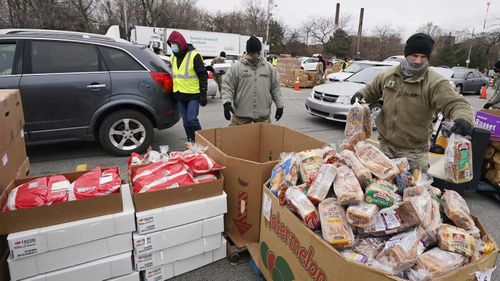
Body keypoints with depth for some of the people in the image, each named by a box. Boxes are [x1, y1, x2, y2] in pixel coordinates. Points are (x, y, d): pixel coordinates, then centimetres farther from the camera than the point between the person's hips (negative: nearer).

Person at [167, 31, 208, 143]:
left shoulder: (194, 55, -10)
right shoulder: (173, 57, 12)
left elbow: (203, 75, -10)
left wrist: (203, 94, -15)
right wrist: (174, 91, 20)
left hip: (193, 94, -6)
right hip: (179, 95, 7)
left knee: (191, 119, -12)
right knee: (186, 121, 10)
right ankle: (191, 142, 22)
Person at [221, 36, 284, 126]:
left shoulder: (269, 67, 8)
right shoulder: (236, 67, 0)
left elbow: (275, 88, 11)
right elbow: (227, 86, -2)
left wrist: (279, 105, 7)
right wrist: (227, 102, -16)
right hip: (241, 114, -2)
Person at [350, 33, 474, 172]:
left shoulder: (436, 82, -13)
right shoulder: (388, 74, 2)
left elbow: (456, 104, -21)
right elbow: (372, 89, 19)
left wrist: (464, 119, -42)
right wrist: (361, 94, -2)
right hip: (384, 145, 4)